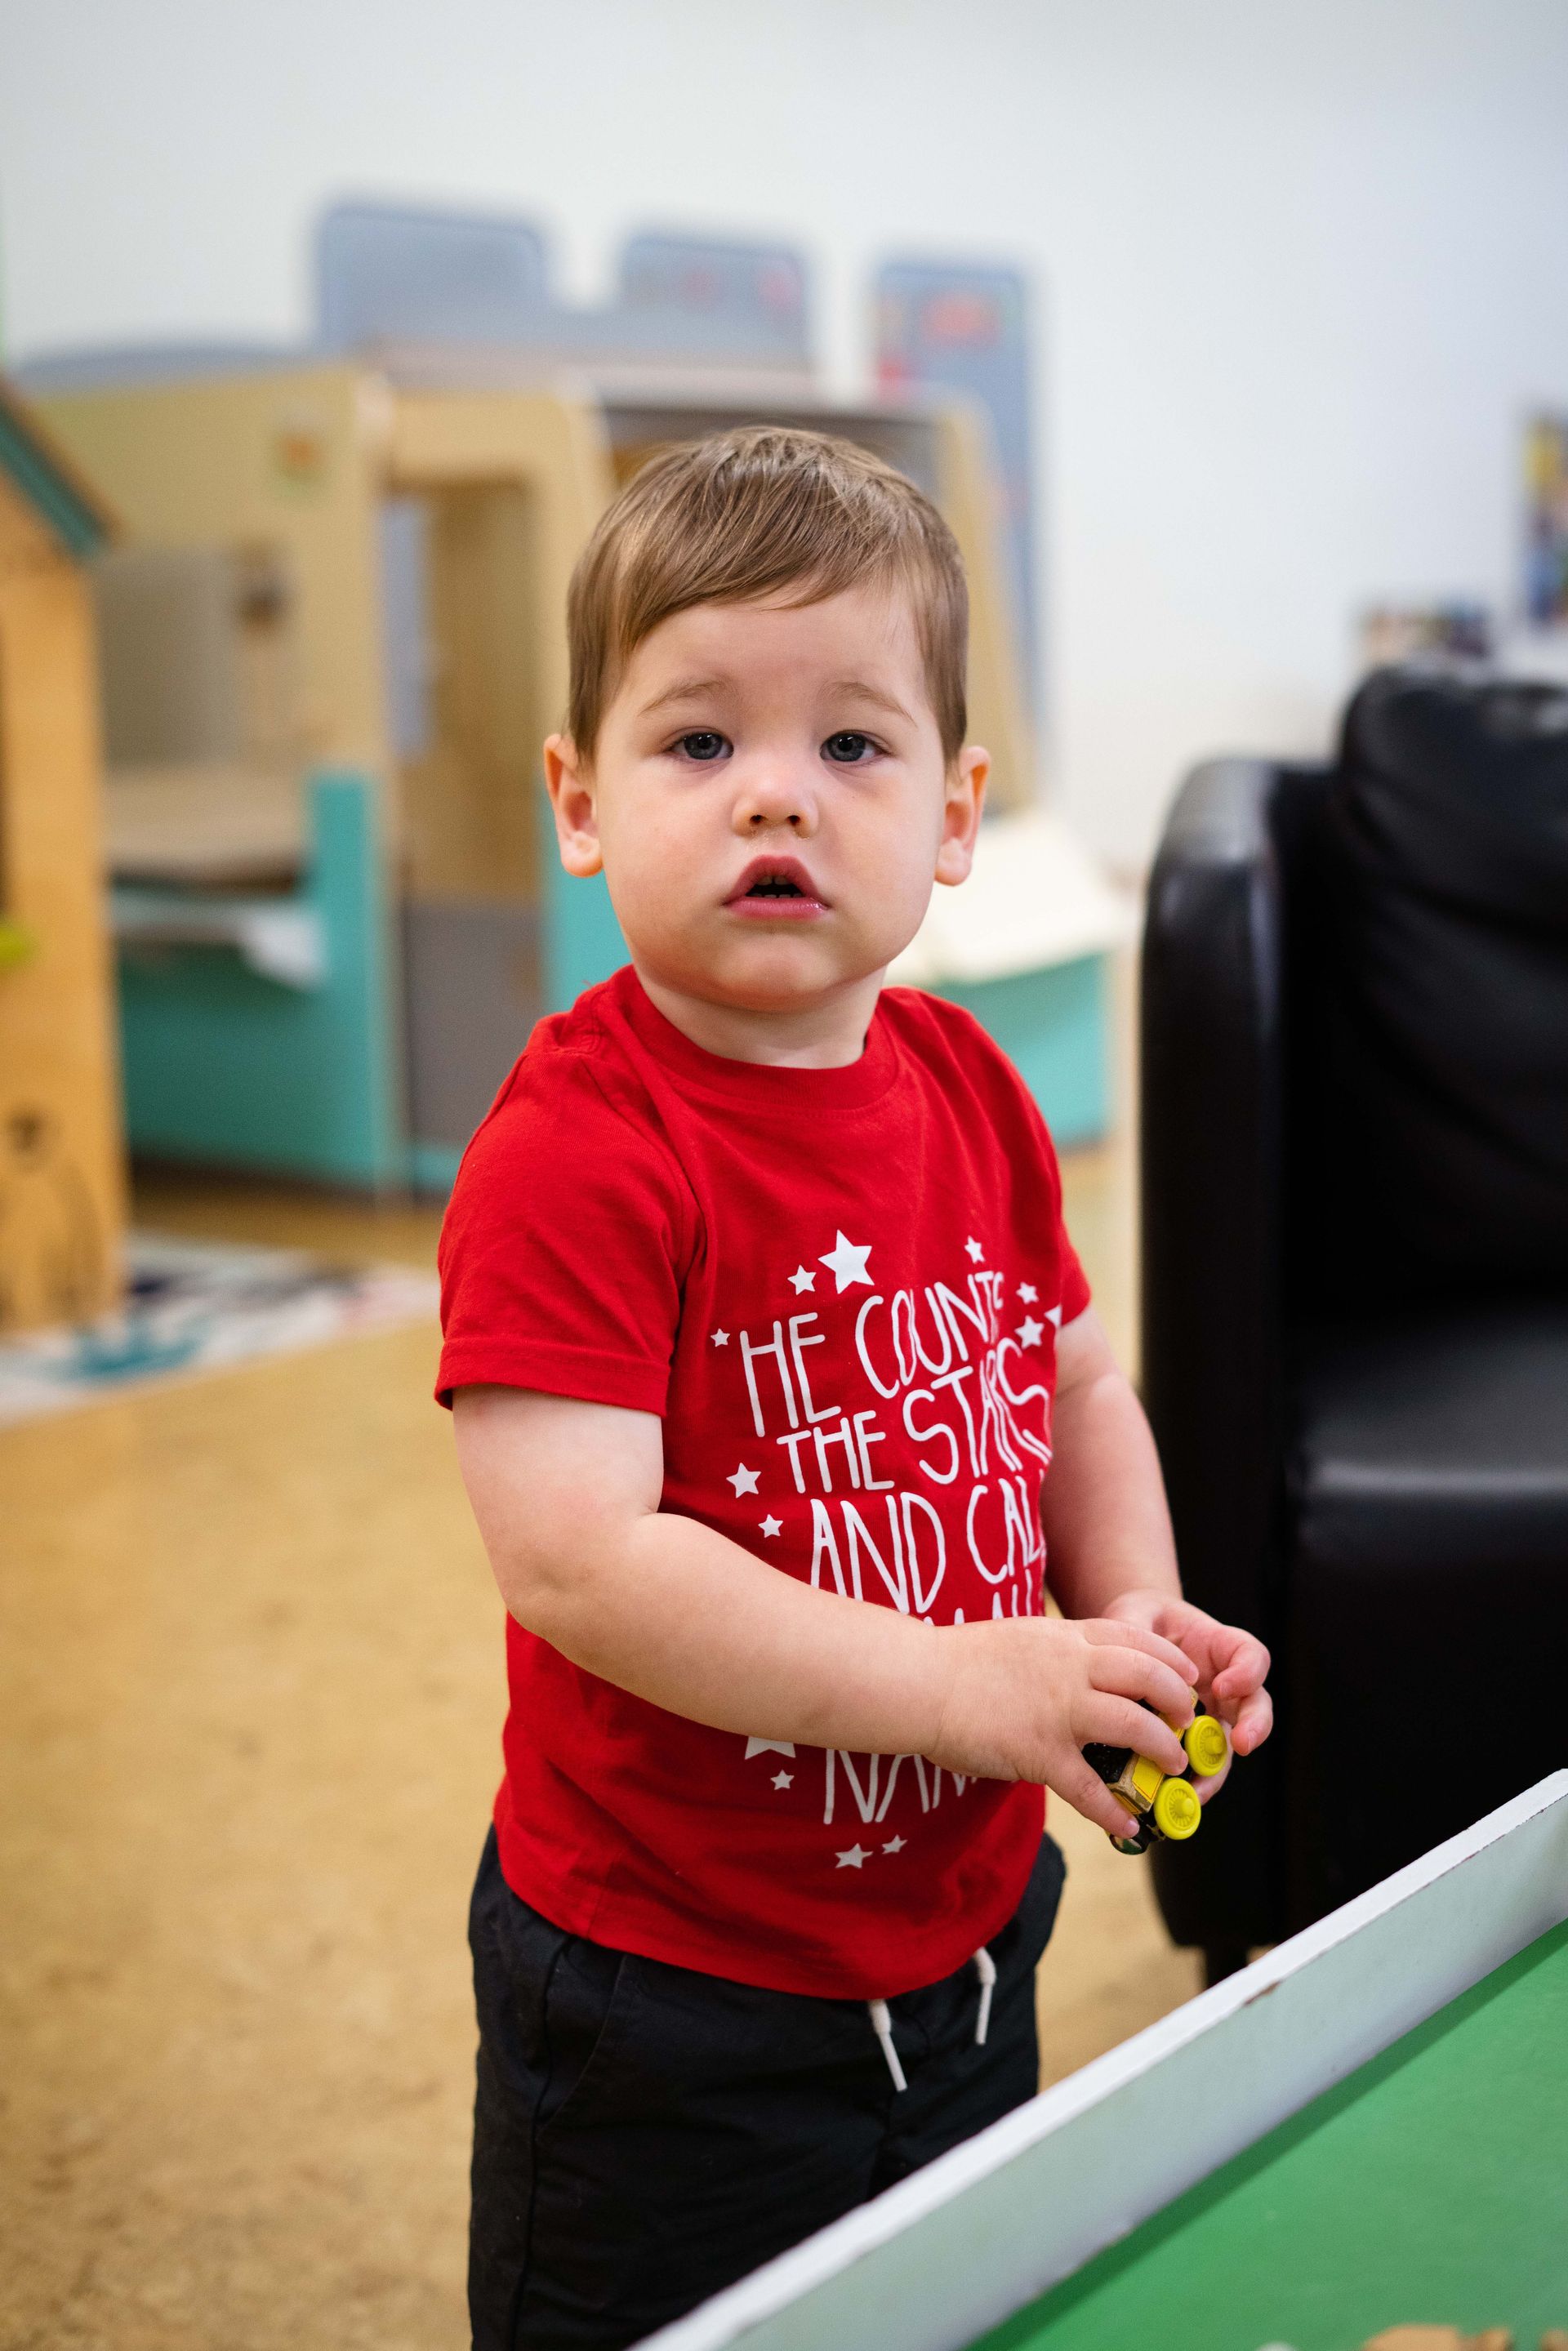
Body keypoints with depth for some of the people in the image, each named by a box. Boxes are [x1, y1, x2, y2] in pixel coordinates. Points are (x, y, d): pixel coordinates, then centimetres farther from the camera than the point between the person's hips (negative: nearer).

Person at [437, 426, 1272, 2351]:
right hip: (672, 2004, -7)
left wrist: (1140, 1620, -3)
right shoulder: (573, 1158, -23)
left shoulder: (969, 1091, 0)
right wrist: (973, 1686, -28)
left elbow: (1077, 1389, 14)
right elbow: (575, 1559, -30)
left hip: (965, 1940, 7)